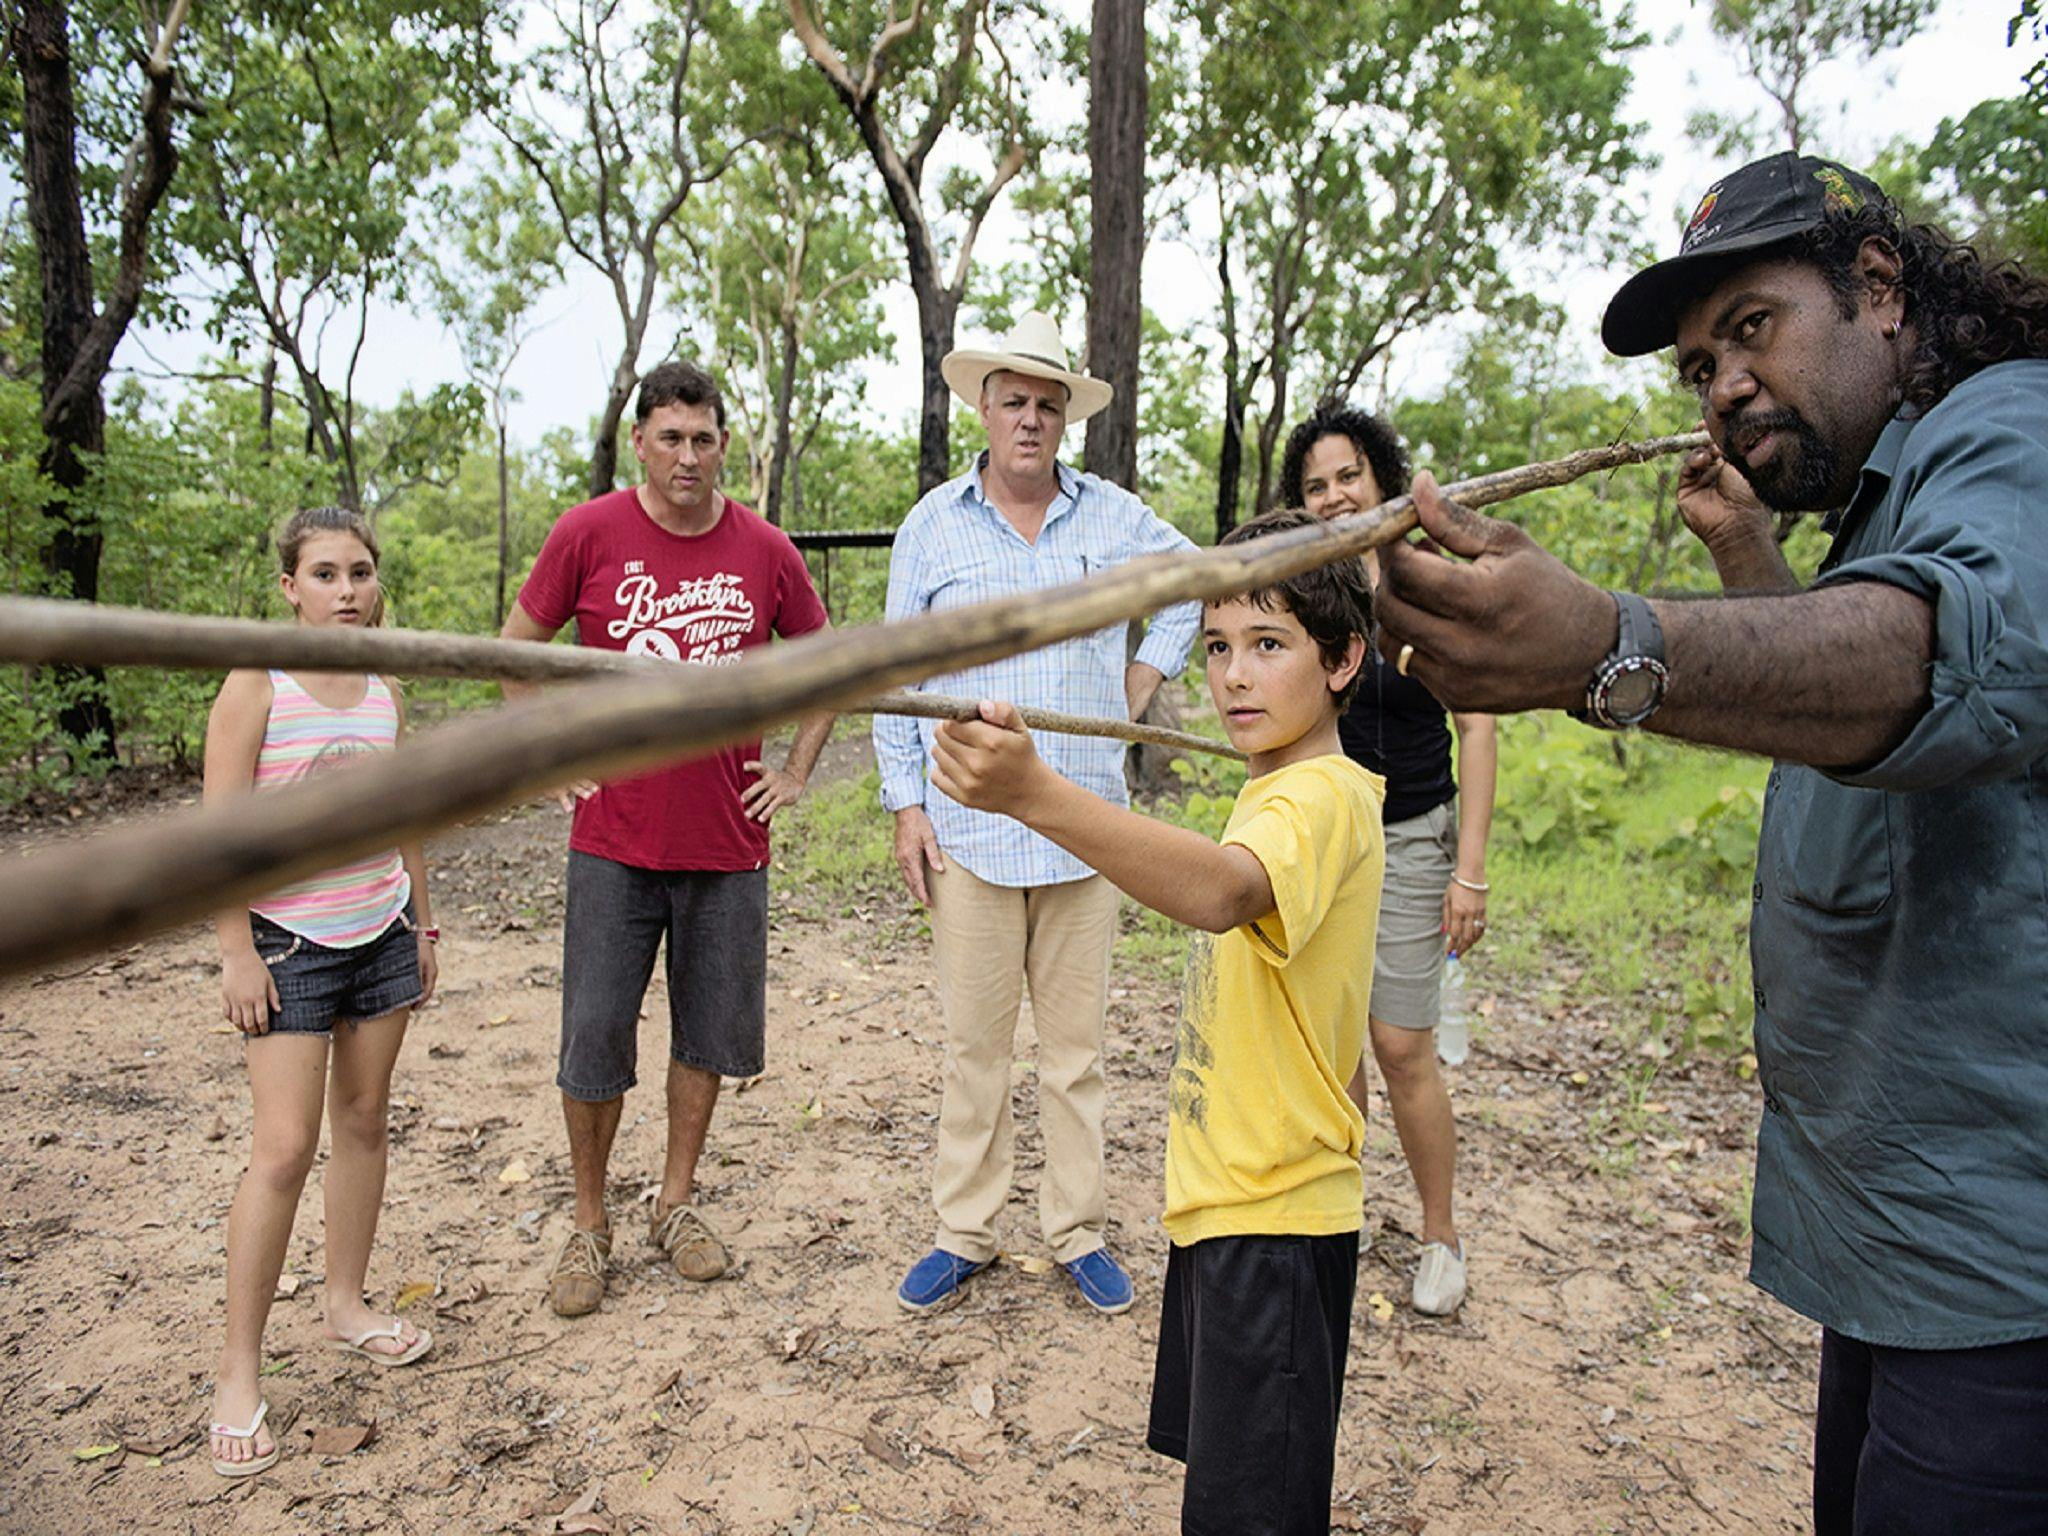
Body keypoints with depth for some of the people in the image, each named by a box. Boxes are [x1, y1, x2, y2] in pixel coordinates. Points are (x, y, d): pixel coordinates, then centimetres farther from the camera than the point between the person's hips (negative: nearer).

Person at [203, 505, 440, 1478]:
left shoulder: (386, 692, 5)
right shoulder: (256, 685, -10)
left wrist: (422, 924, 13)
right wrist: (237, 951, -14)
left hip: (382, 932, 5)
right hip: (289, 939, -5)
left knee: (364, 1120, 12)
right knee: (284, 1147, -7)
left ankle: (346, 1304, 29)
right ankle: (239, 1370, 7)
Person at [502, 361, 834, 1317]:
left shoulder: (765, 552, 1)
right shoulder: (589, 534, -3)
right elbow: (517, 648, 9)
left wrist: (796, 771, 7)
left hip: (728, 843, 2)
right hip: (615, 840, -1)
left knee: (711, 1031, 11)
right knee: (595, 1038, 3)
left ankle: (676, 1204, 31)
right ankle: (589, 1226, 23)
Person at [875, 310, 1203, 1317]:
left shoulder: (1113, 517, 7)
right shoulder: (933, 525, 5)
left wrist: (1146, 675, 13)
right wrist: (904, 802, 0)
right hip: (968, 830, -1)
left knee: (1076, 1044, 8)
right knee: (974, 1044, 5)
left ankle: (1078, 1231, 23)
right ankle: (964, 1233, 21)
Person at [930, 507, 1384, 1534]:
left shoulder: (1321, 798, -23)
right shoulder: (1279, 792, 10)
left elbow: (1222, 890, -45)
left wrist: (1034, 795, -57)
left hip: (1272, 1220, -10)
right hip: (1225, 1198, 10)